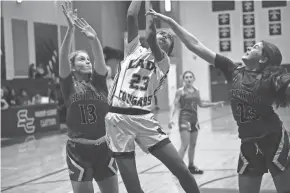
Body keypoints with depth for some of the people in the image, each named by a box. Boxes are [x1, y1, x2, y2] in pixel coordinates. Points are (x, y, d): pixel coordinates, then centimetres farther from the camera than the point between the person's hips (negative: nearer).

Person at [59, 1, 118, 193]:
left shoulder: (99, 81, 5)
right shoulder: (69, 84, -1)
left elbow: (100, 59, -12)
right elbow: (63, 58, -15)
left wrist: (94, 39, -31)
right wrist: (71, 29, -28)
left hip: (104, 148, 3)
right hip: (79, 150, -2)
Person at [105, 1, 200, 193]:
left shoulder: (164, 62, 8)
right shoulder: (134, 49, 15)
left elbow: (150, 37, -10)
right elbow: (131, 16, 2)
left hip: (144, 119, 0)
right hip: (118, 119, 1)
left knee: (182, 170, -5)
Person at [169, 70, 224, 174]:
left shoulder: (196, 91, 8)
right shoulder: (180, 91, -7)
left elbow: (201, 104, 20)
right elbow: (175, 105, -9)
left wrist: (215, 104, 16)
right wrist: (172, 118, -20)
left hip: (194, 119, 6)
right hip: (184, 119, -6)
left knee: (193, 144, 12)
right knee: (185, 145, -13)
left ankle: (191, 166, 24)